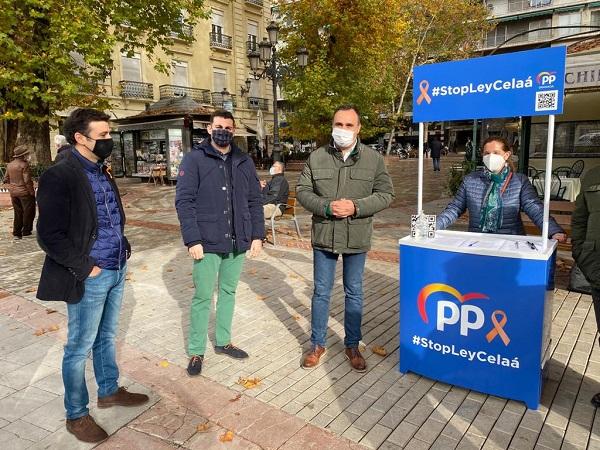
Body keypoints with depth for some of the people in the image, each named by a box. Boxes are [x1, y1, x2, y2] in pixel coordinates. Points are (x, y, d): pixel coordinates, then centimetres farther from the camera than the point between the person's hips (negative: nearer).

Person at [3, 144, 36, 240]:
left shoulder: (9, 165, 7)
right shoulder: (24, 165, -16)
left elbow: (6, 179, 11)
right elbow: (27, 180, -19)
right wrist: (32, 192, -12)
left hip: (13, 193, 7)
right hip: (25, 192, -7)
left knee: (18, 213, 14)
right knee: (28, 212, 7)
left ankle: (16, 234, 14)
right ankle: (26, 232, 11)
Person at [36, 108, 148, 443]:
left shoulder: (103, 173, 10)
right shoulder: (59, 177, -16)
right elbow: (49, 236, -18)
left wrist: (124, 248, 9)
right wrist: (85, 267, -15)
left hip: (117, 272, 8)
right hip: (90, 278, -7)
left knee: (106, 338, 22)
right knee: (80, 348, 8)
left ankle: (110, 391, 40)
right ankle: (77, 415, 25)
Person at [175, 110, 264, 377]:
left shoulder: (244, 162, 9)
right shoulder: (194, 159, -3)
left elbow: (255, 201, 10)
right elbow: (184, 201, -9)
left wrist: (257, 235, 3)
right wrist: (193, 240, -15)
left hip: (238, 243, 4)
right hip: (207, 243, -4)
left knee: (228, 292, 16)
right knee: (203, 297, 3)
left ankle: (223, 341, 33)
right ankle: (196, 352, 19)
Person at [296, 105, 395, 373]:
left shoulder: (374, 159, -1)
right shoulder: (317, 157, 0)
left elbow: (386, 194, -2)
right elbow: (302, 191, 0)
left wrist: (356, 207, -18)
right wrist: (326, 207, -18)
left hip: (357, 238, 0)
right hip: (324, 235, 0)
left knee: (354, 293, 13)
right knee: (321, 292, 11)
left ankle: (352, 345, 31)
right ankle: (317, 345, 28)